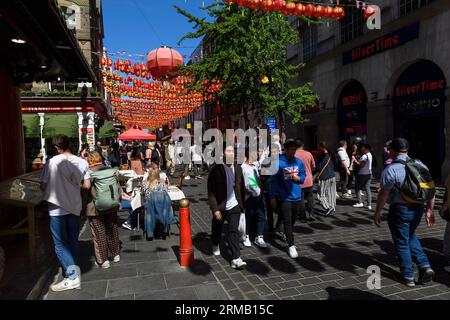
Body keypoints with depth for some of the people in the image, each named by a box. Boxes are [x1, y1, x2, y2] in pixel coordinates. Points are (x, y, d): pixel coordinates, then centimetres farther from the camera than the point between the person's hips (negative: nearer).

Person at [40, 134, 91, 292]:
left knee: (60, 244, 3)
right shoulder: (82, 162, -3)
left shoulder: (53, 161, -13)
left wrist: (54, 185, 11)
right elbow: (87, 185, 0)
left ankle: (72, 276, -7)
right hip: (75, 207, 4)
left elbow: (43, 186, -10)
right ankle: (71, 270, 29)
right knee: (73, 241, 16)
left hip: (57, 208, -4)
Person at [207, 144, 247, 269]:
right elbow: (211, 191, -14)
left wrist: (242, 205, 11)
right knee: (217, 229, 19)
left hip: (234, 206, 2)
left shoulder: (238, 168, 2)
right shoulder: (216, 169, -13)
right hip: (220, 207, -2)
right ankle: (216, 245, 48)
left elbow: (241, 188, 10)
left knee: (234, 231, -5)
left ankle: (236, 259, -2)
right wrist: (215, 209, -18)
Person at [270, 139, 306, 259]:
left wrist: (299, 179, -11)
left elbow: (303, 175, 13)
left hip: (297, 196, 5)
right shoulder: (278, 162, -13)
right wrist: (273, 197, -9)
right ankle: (291, 245, 3)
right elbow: (273, 180, -10)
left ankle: (287, 234, 46)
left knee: (293, 220, 20)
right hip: (284, 197, -5)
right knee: (287, 221, -4)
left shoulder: (299, 162, 1)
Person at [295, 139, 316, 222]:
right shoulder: (309, 154, -2)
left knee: (301, 199, 6)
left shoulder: (294, 155, -11)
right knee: (310, 197, 18)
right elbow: (313, 167, 6)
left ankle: (303, 217, 11)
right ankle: (311, 214, 12)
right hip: (309, 180, 2)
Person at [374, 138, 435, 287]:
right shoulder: (421, 165, 2)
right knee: (410, 236, 28)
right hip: (418, 209, 6)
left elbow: (384, 194, -15)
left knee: (402, 243, 10)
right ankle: (425, 266, 18)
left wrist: (377, 213, -4)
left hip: (400, 210, -6)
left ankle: (408, 277, 20)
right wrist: (430, 210, 11)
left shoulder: (390, 170, -17)